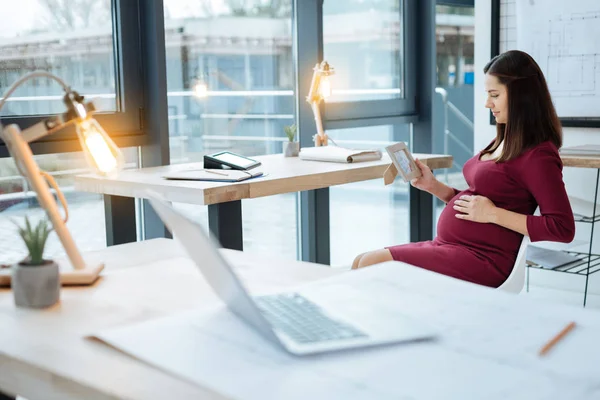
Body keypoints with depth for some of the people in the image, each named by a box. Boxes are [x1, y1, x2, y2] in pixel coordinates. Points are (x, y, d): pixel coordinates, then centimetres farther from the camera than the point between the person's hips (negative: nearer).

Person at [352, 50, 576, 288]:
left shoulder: (537, 155, -13)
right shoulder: (505, 142, 14)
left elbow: (563, 229, -19)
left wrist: (494, 214, -18)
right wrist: (433, 186, 7)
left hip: (481, 260, -9)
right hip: (448, 247, 9)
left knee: (371, 265, -17)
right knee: (360, 263, 3)